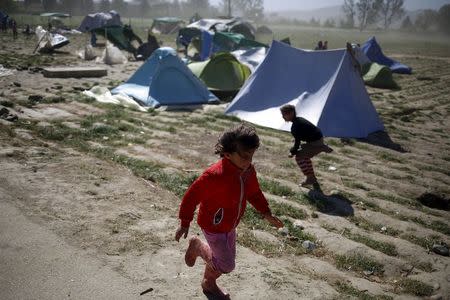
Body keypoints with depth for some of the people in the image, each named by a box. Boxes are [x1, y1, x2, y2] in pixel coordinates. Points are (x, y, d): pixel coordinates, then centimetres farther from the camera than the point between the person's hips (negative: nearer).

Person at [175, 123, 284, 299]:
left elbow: (254, 193, 8)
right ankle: (197, 246, 22)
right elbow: (191, 197, -24)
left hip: (230, 225, 7)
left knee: (222, 259, 22)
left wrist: (266, 214, 2)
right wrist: (185, 224, -16)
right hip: (213, 227, -7)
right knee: (226, 265, 1)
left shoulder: (248, 171, -12)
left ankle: (209, 284, 50)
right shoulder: (215, 175, -35)